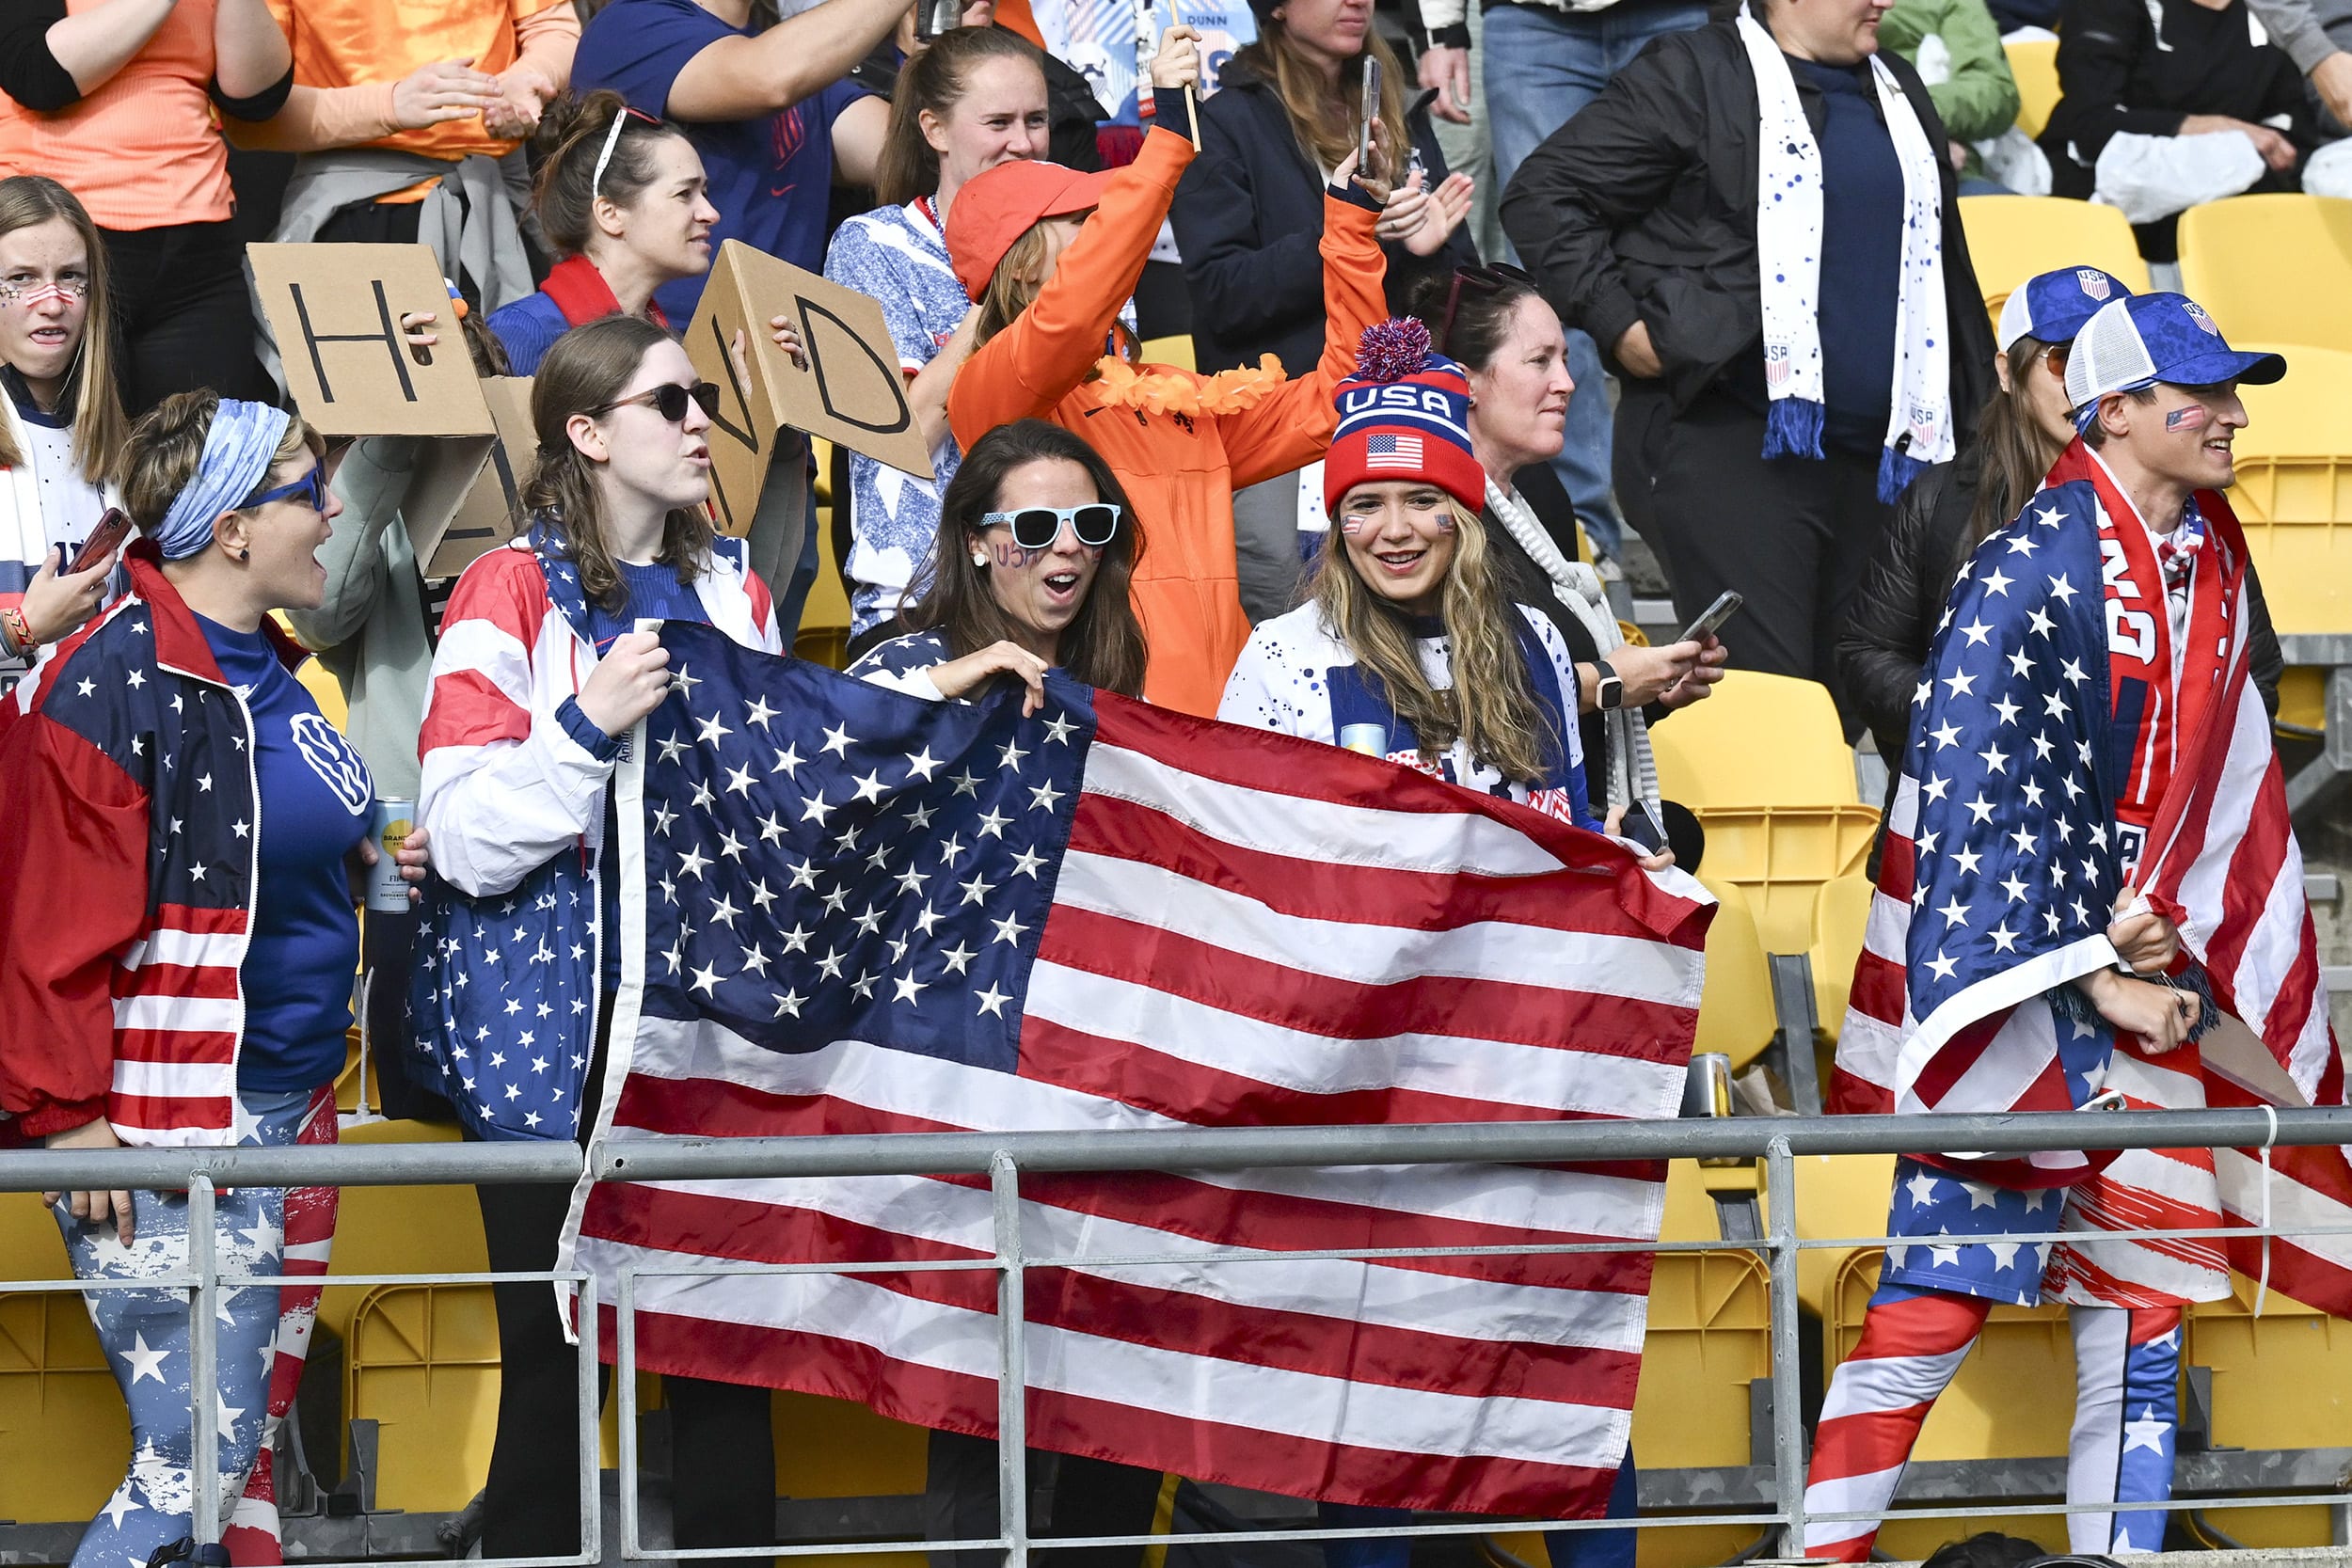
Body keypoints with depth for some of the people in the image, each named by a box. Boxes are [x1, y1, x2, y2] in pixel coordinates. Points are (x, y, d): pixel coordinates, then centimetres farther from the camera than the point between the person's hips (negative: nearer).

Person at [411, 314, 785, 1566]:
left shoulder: (731, 592, 13)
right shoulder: (511, 594, -4)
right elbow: (466, 842, -11)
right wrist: (588, 725, -20)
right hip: (554, 1028, -5)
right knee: (554, 1349, -3)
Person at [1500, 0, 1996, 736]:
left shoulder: (1900, 92, 21)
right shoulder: (1692, 76, -1)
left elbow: (1945, 267, 31)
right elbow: (1542, 195, -4)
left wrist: (1974, 419, 24)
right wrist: (1619, 323, -12)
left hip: (1871, 455, 7)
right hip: (1725, 446, -7)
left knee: (1848, 700, 7)